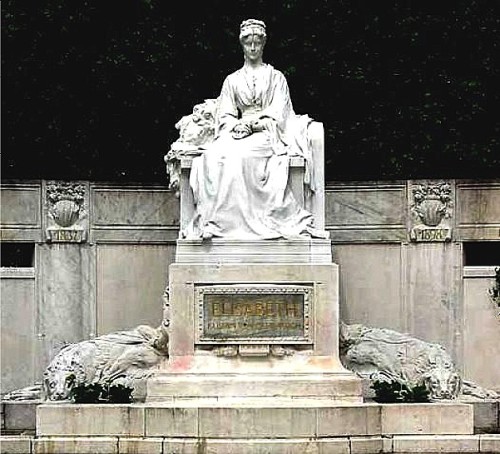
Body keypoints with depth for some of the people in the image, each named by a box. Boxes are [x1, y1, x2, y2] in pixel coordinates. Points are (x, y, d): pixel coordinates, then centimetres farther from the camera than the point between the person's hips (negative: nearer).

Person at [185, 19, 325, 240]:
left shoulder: (276, 77, 13)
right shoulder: (232, 80, 20)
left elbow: (277, 114, 1)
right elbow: (225, 116, 11)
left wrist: (252, 123, -14)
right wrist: (236, 126, -11)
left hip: (266, 134, -3)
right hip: (238, 134, 3)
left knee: (238, 154, -35)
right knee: (215, 154, -31)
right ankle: (214, 217, -33)